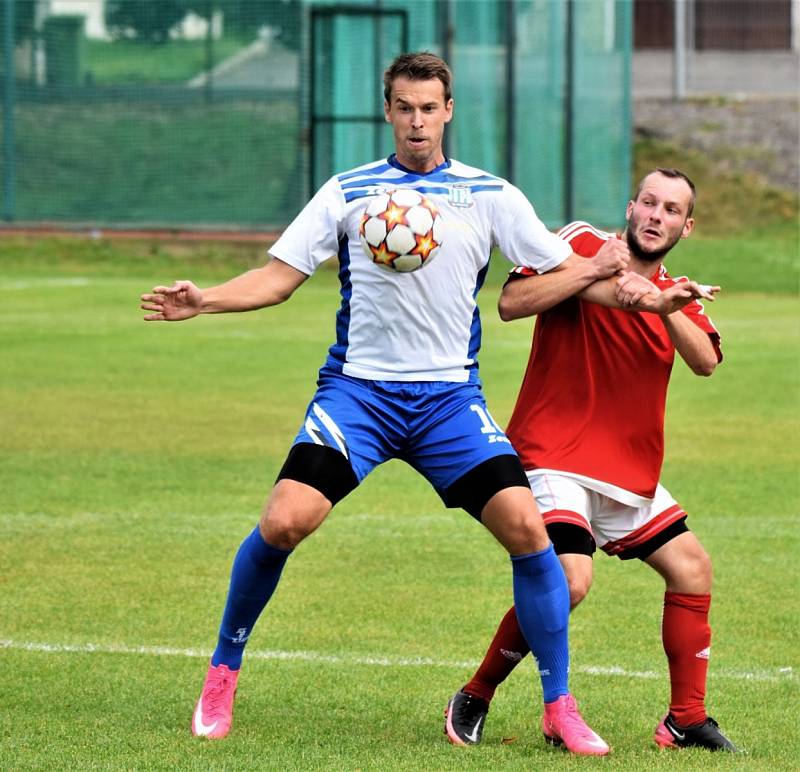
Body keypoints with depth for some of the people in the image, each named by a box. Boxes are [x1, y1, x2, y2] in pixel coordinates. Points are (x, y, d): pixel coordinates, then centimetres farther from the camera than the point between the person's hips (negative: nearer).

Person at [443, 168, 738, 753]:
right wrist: (594, 270, -23)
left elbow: (707, 361, -7)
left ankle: (686, 722, 18)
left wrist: (660, 305, -23)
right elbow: (511, 302, -16)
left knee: (693, 569, 6)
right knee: (568, 580, -23)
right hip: (554, 456, -7)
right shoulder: (582, 244, -4)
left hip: (630, 472, 7)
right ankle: (474, 700, -5)